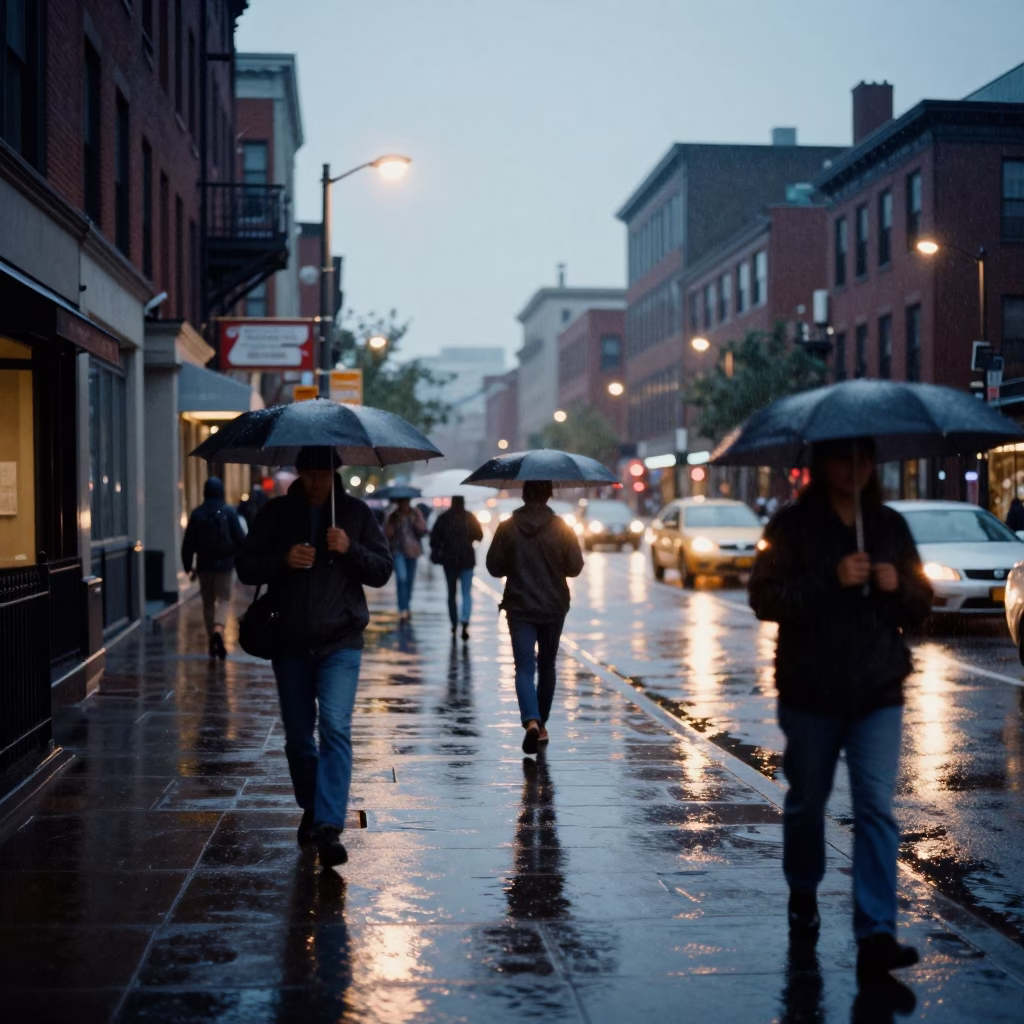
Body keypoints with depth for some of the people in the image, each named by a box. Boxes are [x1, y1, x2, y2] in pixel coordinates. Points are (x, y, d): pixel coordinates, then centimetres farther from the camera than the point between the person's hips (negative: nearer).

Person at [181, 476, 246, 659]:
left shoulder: (197, 514, 0)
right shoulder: (229, 512, -6)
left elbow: (188, 543, 2)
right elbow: (240, 538, -7)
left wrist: (189, 566, 10)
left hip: (204, 565, 2)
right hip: (225, 564, -2)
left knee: (208, 602, 13)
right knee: (225, 599, 4)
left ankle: (212, 643, 14)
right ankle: (218, 629, -23)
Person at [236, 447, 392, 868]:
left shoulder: (356, 512, 4)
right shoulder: (276, 513, 5)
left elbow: (382, 571, 2)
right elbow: (245, 567, 3)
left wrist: (350, 549, -16)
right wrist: (283, 560, -16)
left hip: (340, 643, -2)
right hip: (290, 644, 2)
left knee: (335, 727, -18)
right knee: (297, 737, 11)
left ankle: (329, 826, -21)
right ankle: (310, 811, 32)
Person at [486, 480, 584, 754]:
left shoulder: (508, 527, -6)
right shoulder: (561, 527, -7)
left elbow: (494, 566, -2)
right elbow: (575, 566, -4)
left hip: (519, 607, -1)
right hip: (553, 607, 1)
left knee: (524, 667, -4)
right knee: (546, 666, 17)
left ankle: (531, 720, -26)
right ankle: (541, 725, 25)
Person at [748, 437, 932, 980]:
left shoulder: (890, 526, 8)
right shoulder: (793, 525, -3)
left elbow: (922, 603, 13)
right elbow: (764, 597, -12)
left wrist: (898, 586, -10)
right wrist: (830, 581, -23)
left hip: (878, 692, 2)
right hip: (809, 691, -1)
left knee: (877, 809, -9)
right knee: (806, 802, 14)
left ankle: (876, 934, -11)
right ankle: (803, 896, 38)